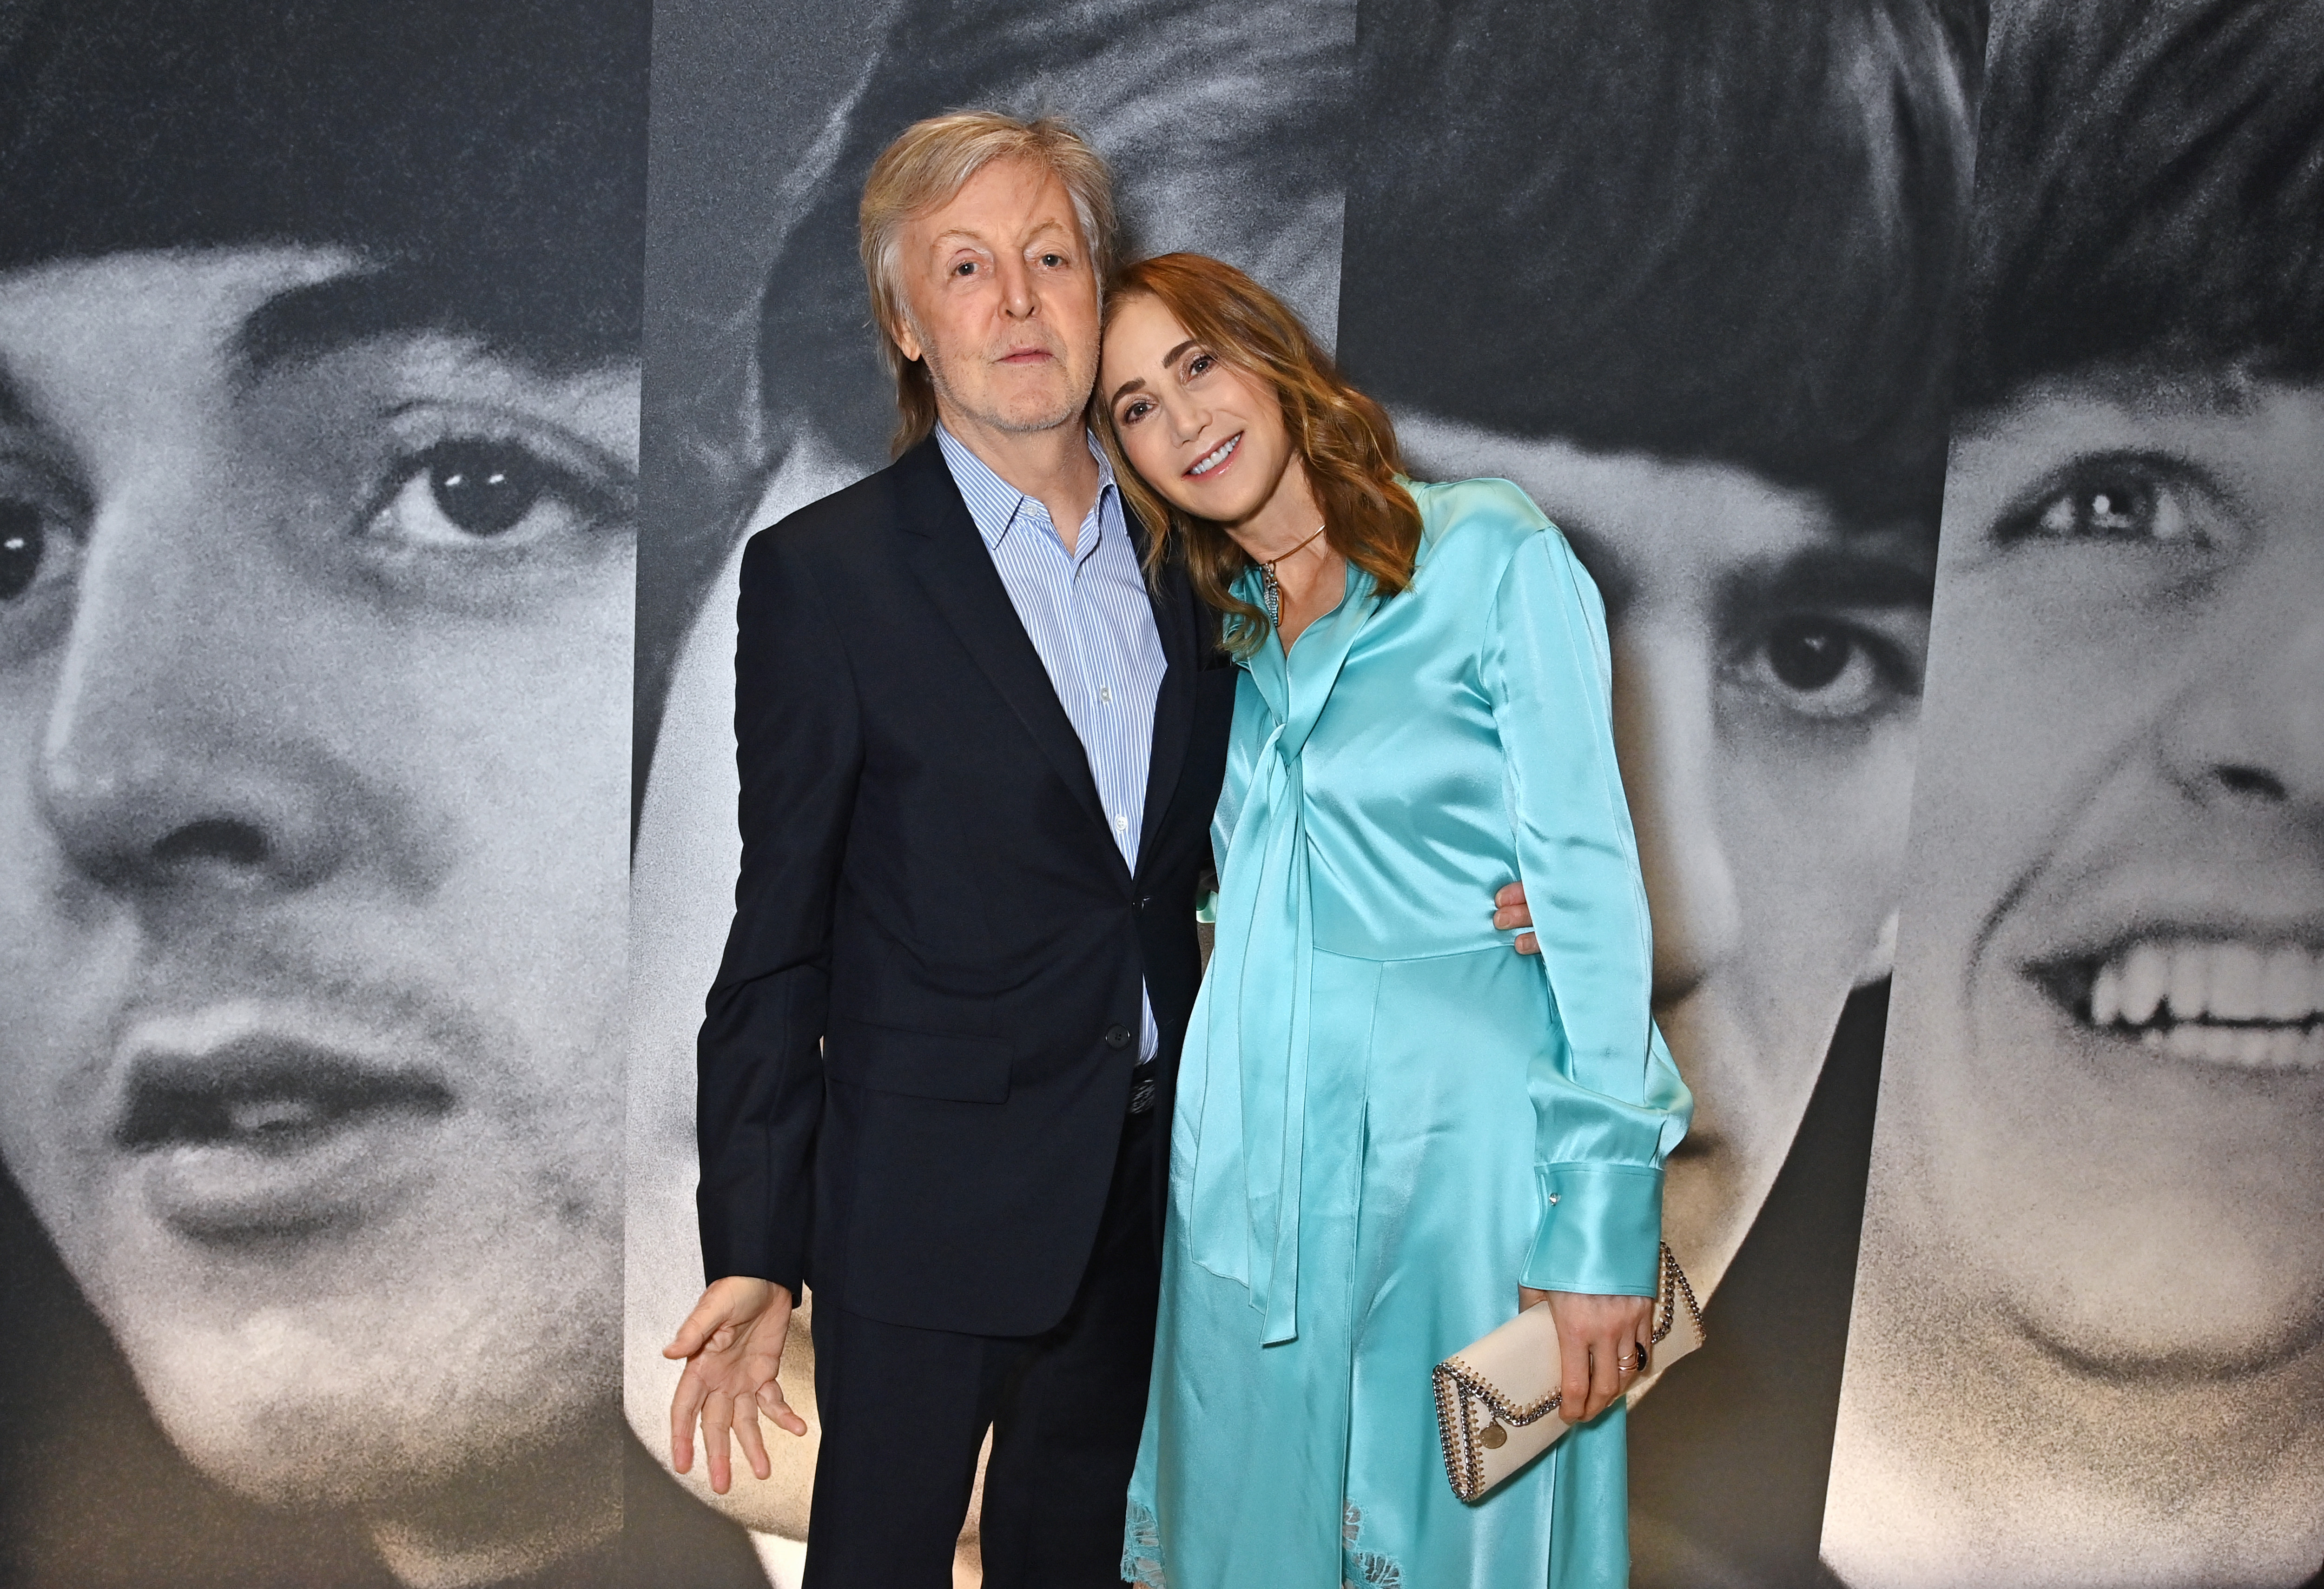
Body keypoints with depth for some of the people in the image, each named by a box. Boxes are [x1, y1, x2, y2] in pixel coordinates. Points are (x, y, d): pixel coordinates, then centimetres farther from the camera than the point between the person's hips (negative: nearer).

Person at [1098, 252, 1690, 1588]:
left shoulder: (1491, 553, -7)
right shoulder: (1207, 626, 10)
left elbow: (1589, 875, -11)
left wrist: (1603, 1219, -15)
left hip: (1458, 1127, -4)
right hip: (1249, 1141, 5)